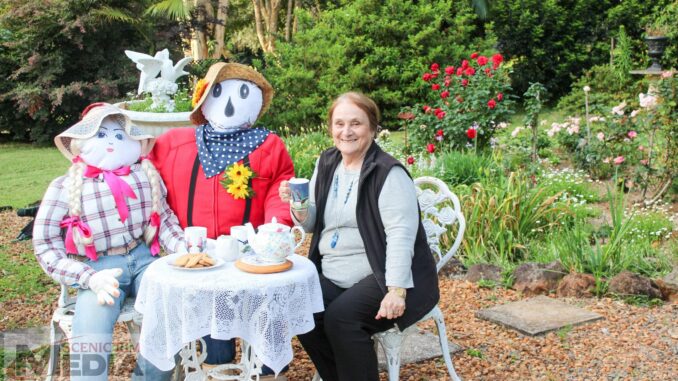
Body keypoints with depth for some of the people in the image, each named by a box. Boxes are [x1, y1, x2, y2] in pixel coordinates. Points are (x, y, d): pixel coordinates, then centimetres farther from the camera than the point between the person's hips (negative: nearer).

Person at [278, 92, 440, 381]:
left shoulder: (388, 173, -13)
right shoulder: (326, 164, 8)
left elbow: (400, 235, -20)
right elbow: (313, 224, 15)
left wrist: (397, 290, -28)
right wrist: (298, 205, -7)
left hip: (381, 276, -6)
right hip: (333, 277, 7)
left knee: (340, 317, -27)